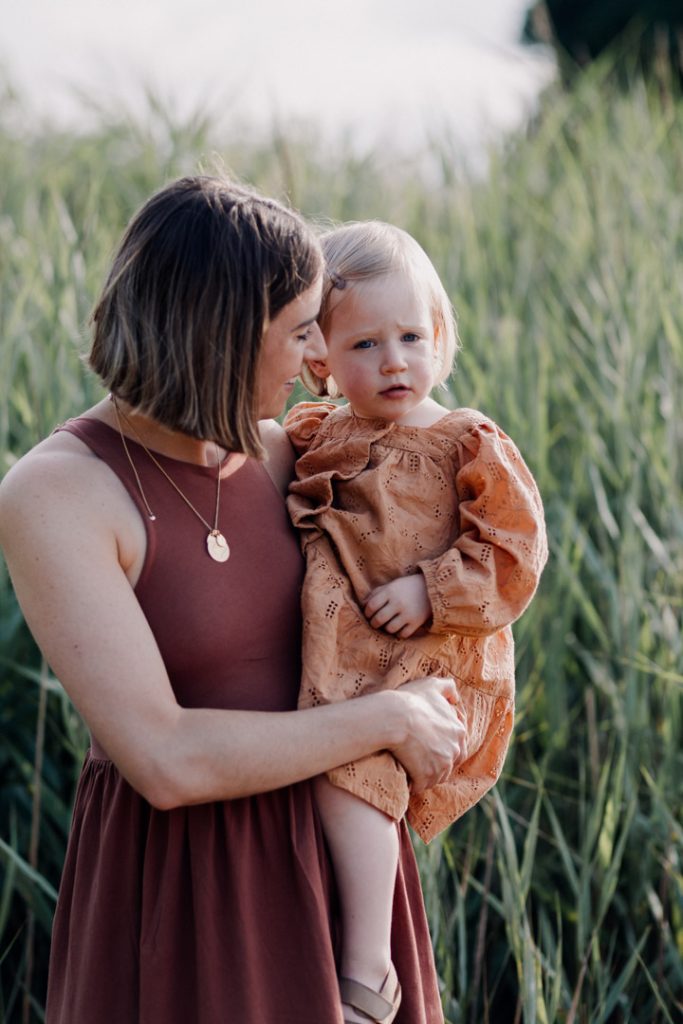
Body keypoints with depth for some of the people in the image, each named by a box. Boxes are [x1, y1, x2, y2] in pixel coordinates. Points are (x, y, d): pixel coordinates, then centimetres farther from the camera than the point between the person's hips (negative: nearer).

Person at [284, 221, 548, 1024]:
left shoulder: (470, 446, -3)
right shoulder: (314, 438, 11)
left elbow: (514, 555, -7)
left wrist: (430, 592, -17)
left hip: (433, 665, -7)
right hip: (341, 654, 7)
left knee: (345, 762, -26)